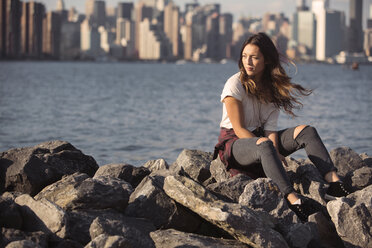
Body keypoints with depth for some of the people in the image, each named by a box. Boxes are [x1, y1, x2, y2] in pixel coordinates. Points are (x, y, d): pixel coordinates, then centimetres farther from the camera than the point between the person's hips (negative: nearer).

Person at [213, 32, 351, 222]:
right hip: (234, 142, -6)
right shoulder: (235, 84, -13)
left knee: (305, 131, -14)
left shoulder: (272, 87, 4)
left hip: (259, 137, 6)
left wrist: (275, 152, -24)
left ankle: (334, 183, -30)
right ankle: (293, 200, -53)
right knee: (263, 144, -39)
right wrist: (272, 153, -23)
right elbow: (239, 129, -16)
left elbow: (270, 128, -4)